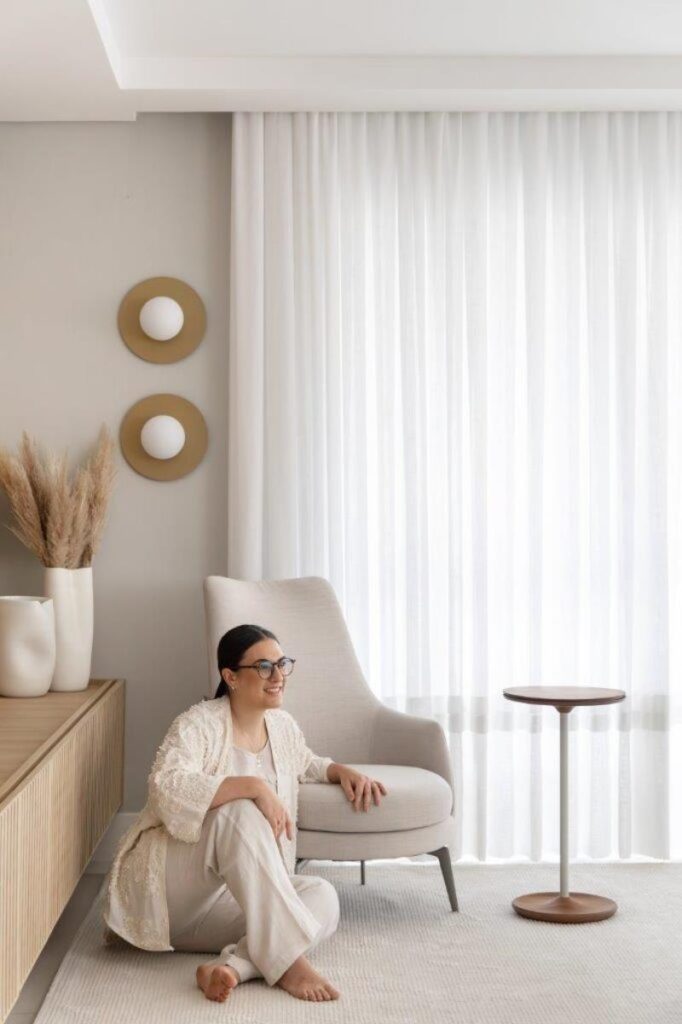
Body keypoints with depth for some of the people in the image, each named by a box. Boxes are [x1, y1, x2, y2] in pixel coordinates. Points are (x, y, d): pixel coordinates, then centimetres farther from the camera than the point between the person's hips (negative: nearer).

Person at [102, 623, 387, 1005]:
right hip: (168, 886, -6)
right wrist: (254, 786, -37)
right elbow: (167, 787, -33)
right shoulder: (199, 723, -14)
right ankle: (287, 961, -38)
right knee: (241, 810, -33)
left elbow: (306, 763, 30)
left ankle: (231, 965, -35)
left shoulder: (282, 725, 7)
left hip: (230, 896, 7)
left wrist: (344, 771, 9)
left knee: (323, 897, -19)